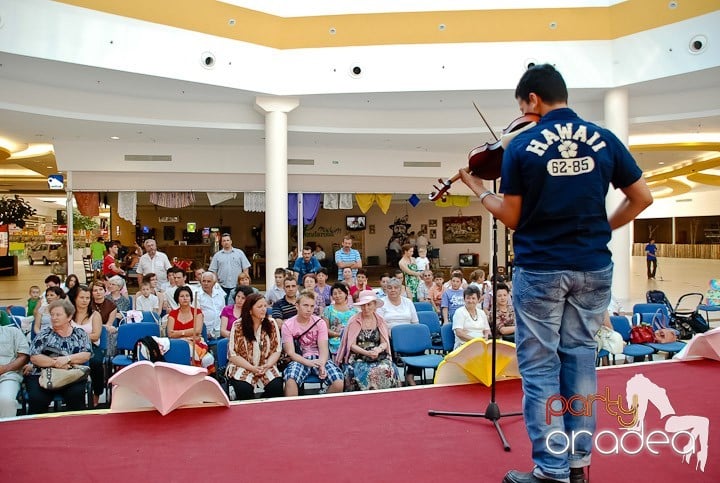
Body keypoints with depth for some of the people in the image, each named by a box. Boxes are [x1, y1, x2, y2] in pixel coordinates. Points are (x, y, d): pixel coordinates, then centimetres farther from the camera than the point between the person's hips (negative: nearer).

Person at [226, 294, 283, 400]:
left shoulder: (271, 324, 2)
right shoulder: (238, 326, -5)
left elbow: (277, 350, 5)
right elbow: (233, 354, -5)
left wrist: (267, 365, -13)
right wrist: (252, 368, -16)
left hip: (266, 367, 2)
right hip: (242, 367, -2)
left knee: (276, 387, -26)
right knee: (244, 389, -31)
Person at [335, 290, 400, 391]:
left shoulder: (380, 321, 10)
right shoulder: (354, 321, 0)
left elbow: (384, 342, 5)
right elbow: (352, 345, -4)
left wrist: (378, 350, -18)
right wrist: (367, 353, -20)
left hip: (379, 357, 3)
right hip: (358, 358, -2)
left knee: (387, 370, -28)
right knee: (365, 372, -33)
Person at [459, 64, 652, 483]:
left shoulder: (521, 146, -7)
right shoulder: (604, 139, 2)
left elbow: (512, 218, -4)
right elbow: (642, 197, 5)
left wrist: (478, 189, 11)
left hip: (539, 269, -4)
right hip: (593, 267, 4)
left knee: (540, 367, 5)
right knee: (580, 358, 15)